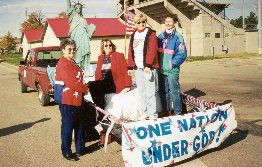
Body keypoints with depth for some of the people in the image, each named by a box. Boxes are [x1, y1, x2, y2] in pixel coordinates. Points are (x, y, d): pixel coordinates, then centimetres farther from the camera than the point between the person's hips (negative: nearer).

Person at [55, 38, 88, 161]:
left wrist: (84, 87, 2)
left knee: (79, 125, 18)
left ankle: (80, 149, 32)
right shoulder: (63, 64, -16)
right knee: (68, 126, 2)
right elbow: (71, 82, -22)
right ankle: (66, 151, 15)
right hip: (67, 101, -10)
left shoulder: (72, 63, 16)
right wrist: (85, 89, -10)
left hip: (77, 99, 10)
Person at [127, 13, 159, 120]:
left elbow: (152, 51, -13)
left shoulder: (151, 34, -4)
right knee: (141, 93, 13)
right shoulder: (133, 35, 16)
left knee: (150, 93, -7)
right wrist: (130, 66, 14)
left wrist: (147, 65, -19)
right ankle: (145, 114, 23)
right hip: (138, 67, 7)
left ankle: (152, 115, 0)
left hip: (148, 67, -7)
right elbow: (130, 51, 18)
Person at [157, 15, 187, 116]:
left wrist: (173, 63, -14)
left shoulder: (177, 37, -8)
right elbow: (156, 51, 16)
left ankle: (177, 112, 10)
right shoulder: (161, 36, 9)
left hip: (172, 70, -6)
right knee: (163, 91, 14)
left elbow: (182, 54, -11)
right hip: (161, 69, 6)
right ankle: (166, 111, 28)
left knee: (174, 91, -1)